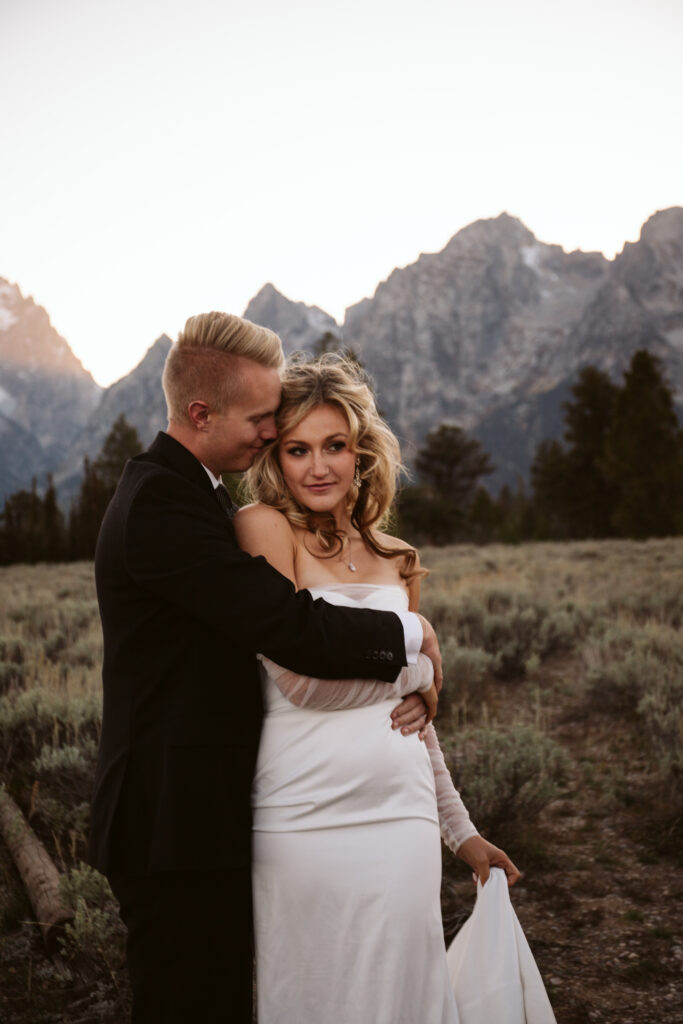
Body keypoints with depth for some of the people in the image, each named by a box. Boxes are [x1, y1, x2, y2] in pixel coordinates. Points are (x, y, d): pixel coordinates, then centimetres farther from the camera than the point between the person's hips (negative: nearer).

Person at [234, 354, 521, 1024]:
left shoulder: (395, 562, 12)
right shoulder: (263, 526, -6)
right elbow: (302, 680, -14)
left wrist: (460, 829, 21)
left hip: (401, 813, 5)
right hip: (306, 814, -5)